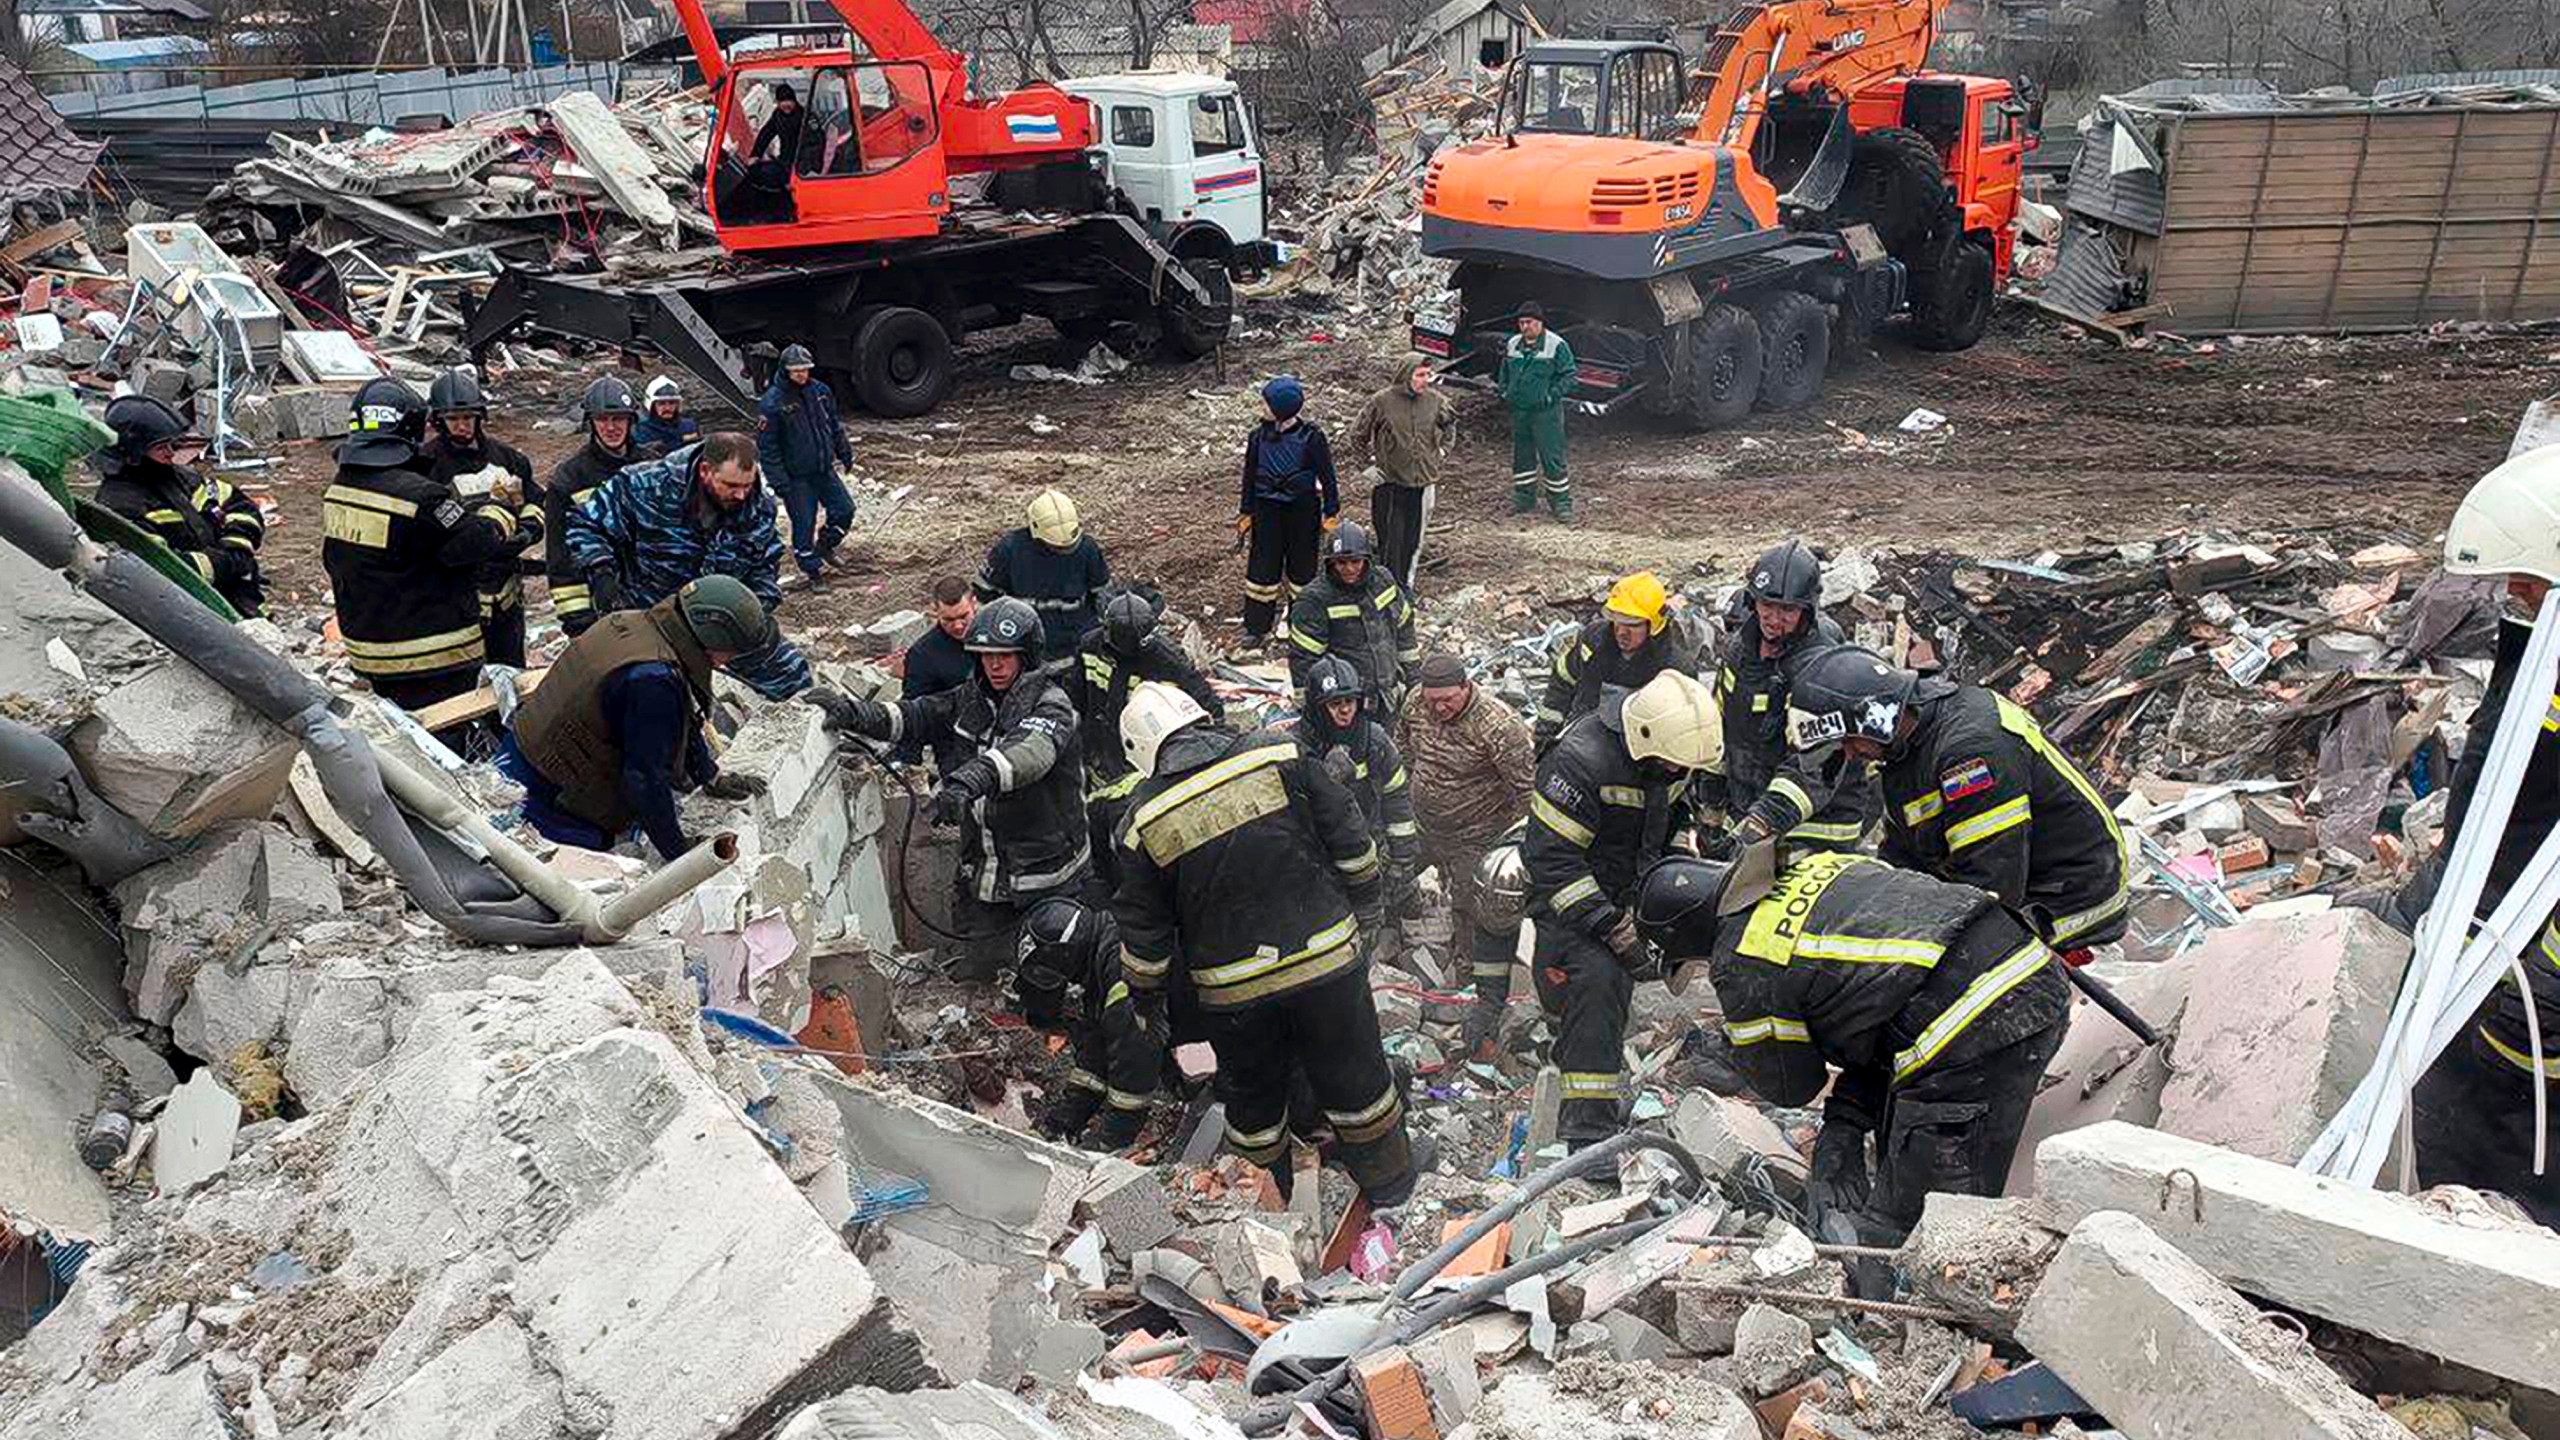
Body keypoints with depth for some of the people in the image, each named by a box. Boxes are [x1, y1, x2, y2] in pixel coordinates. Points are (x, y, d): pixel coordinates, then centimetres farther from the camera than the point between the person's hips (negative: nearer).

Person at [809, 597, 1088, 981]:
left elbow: (1031, 750, -36)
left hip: (1046, 876, -6)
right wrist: (854, 713, -18)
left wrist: (969, 780, -53)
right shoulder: (973, 698, 9)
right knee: (972, 978, 16)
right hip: (986, 873, 6)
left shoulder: (1051, 704, -14)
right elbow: (914, 715, 2)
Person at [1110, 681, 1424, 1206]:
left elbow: (1144, 931, 0)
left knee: (1251, 1096, 22)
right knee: (1356, 1080, 19)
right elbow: (1349, 840, -1)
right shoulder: (1279, 754, -7)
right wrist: (1363, 911, 15)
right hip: (1327, 958, 0)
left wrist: (1142, 995, 19)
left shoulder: (1142, 822, -5)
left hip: (1233, 988, 0)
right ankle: (1390, 1187, 38)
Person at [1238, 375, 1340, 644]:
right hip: (1267, 510, 3)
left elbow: (1327, 476, -4)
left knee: (1302, 566, 9)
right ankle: (1256, 626, 14)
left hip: (1303, 510, -3)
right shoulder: (1259, 437, 0)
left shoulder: (1310, 437, -10)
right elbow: (1249, 476, 9)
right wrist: (1245, 512, 9)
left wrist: (1331, 513, -5)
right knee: (1262, 566, 4)